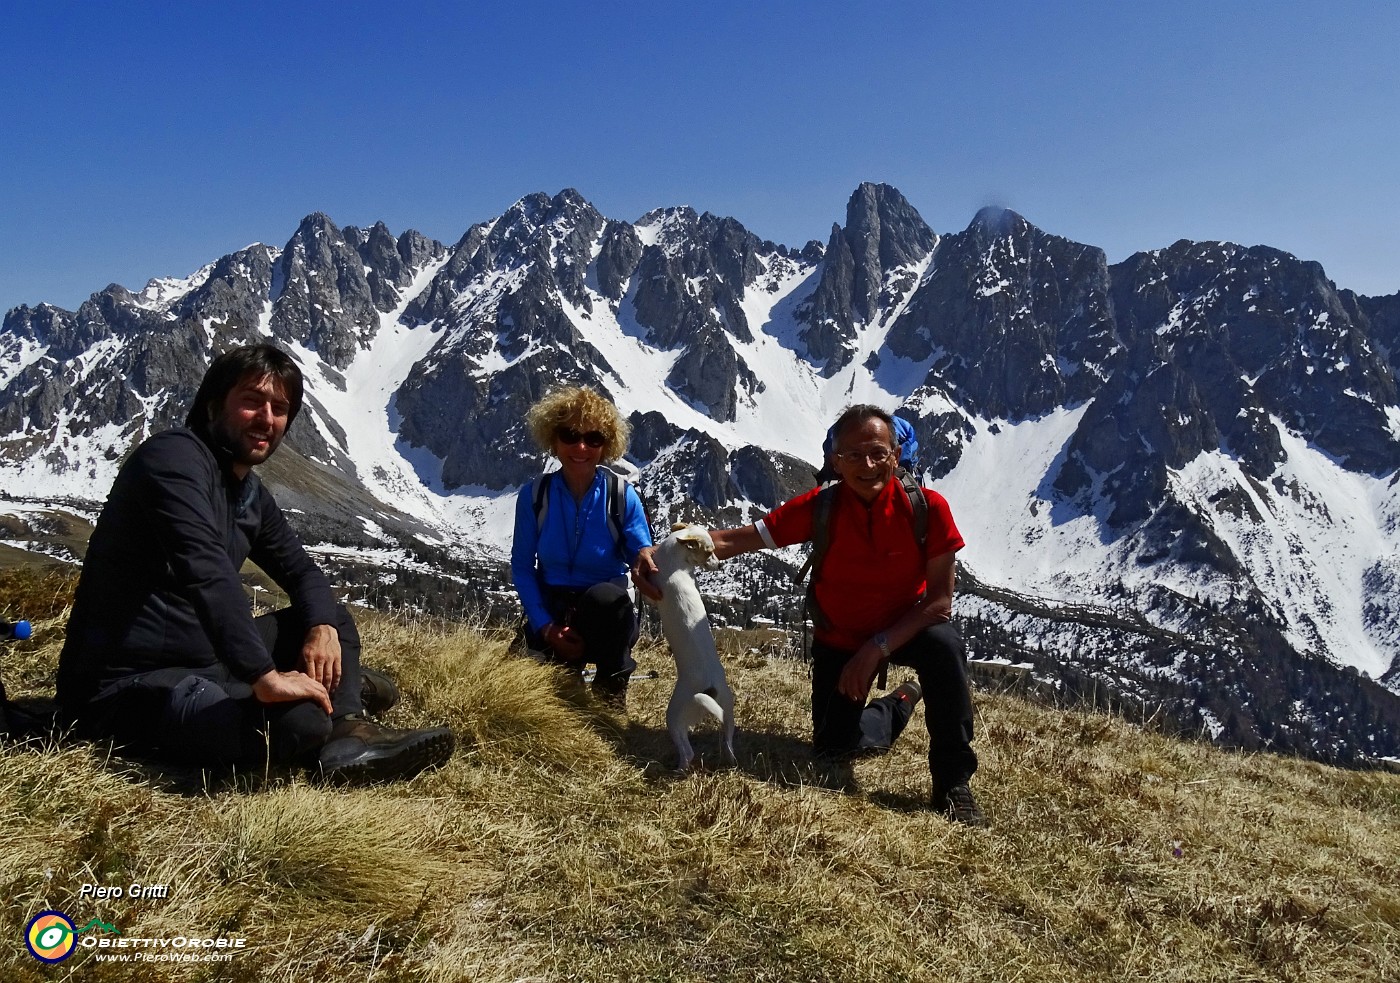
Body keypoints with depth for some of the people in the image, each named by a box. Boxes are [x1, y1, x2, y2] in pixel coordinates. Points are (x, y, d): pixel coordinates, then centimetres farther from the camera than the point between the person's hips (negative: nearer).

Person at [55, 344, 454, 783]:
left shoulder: (252, 495, 10)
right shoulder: (175, 456, -15)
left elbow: (301, 571, 18)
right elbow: (206, 571, -30)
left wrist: (323, 626, -5)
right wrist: (265, 676, -35)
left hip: (203, 661, 10)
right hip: (128, 684, -10)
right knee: (303, 722, -33)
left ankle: (347, 731, -10)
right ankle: (341, 692, 1)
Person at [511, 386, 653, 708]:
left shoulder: (622, 496, -11)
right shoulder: (534, 495, -7)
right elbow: (521, 568, -2)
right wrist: (545, 627, -15)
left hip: (606, 612, 0)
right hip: (551, 612, 0)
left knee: (606, 596, -37)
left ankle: (612, 686, -13)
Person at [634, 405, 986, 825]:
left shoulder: (927, 507, -23)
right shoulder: (820, 507, -20)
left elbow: (940, 600, -21)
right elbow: (735, 539, -22)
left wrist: (879, 647, -30)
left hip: (907, 626, -2)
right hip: (839, 639, 2)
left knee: (945, 644, -35)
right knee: (833, 747, 0)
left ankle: (953, 783, -19)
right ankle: (900, 704, 33)